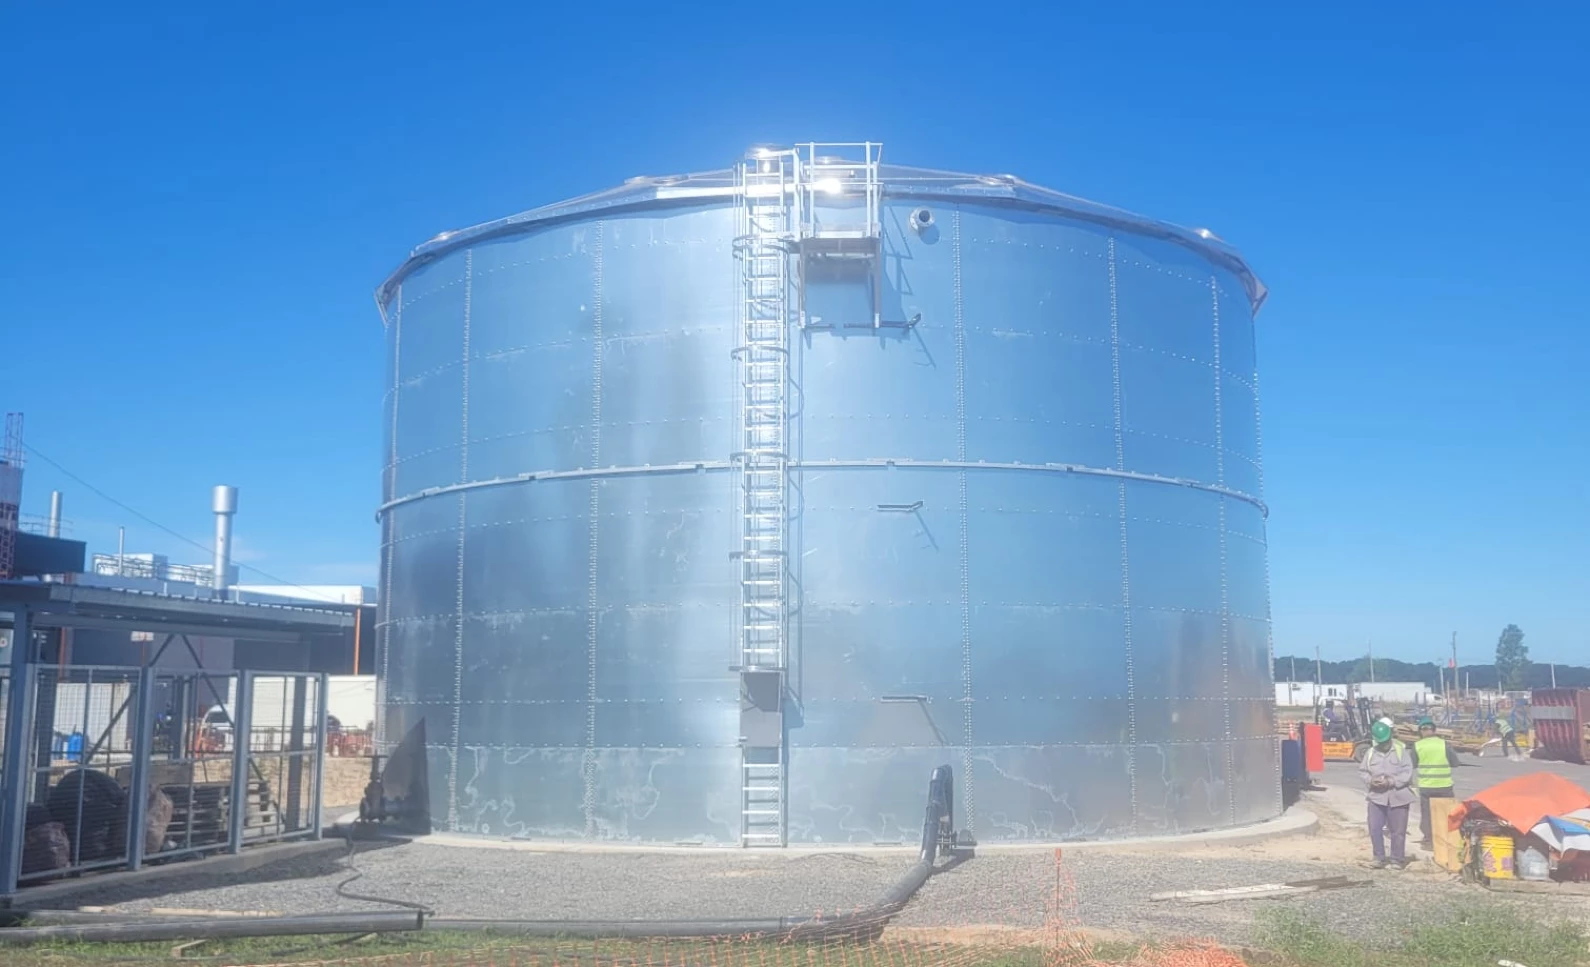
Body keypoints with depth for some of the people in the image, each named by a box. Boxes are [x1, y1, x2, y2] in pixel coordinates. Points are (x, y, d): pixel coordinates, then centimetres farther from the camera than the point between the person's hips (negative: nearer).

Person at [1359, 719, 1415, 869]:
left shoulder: (1401, 751, -5)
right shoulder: (1371, 753, 4)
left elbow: (1407, 773, -10)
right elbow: (1362, 771, 9)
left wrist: (1391, 782, -20)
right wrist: (1370, 780, -12)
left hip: (1398, 797, -2)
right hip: (1376, 796, 2)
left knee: (1398, 830, 5)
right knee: (1374, 828, -3)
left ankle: (1397, 858, 20)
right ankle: (1379, 857, 12)